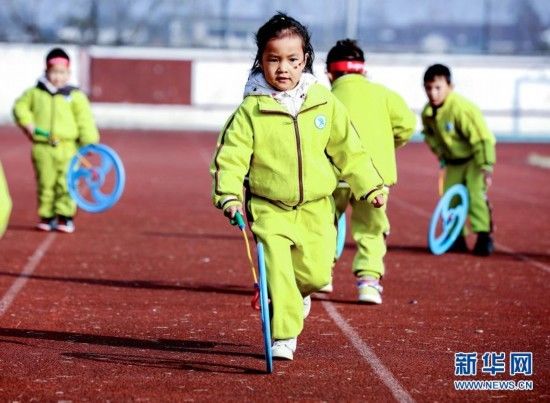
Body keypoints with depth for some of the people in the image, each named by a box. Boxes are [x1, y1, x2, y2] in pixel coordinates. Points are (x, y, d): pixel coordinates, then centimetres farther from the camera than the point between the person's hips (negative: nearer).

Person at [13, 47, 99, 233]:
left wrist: (90, 144, -7)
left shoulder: (75, 96, -1)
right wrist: (27, 121, -3)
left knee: (66, 183, -2)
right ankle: (47, 216, 16)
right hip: (42, 148, 2)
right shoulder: (35, 93, 5)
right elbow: (20, 106, 14)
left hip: (67, 148, -2)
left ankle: (65, 216, 6)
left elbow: (85, 121, -2)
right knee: (45, 183, 7)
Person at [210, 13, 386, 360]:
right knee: (277, 268, -16)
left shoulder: (325, 104, 1)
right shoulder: (252, 110, -7)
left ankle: (297, 293, 37)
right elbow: (231, 155, -7)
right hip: (269, 209, -2)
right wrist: (228, 194, -20)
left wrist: (371, 186, 8)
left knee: (316, 273, 1)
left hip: (316, 208, 2)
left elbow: (349, 149, 9)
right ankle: (283, 336, -5)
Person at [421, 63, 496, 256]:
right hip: (453, 162, 7)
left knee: (476, 195, -21)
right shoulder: (427, 112, -7)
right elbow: (430, 134, 17)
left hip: (475, 159, -7)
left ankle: (484, 236, -17)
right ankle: (456, 238, 15)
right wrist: (439, 152, 2)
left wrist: (486, 168, -34)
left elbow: (482, 138, -30)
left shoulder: (461, 108, -30)